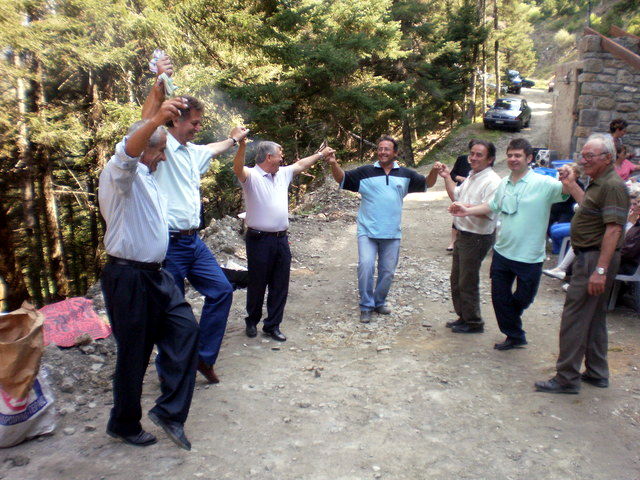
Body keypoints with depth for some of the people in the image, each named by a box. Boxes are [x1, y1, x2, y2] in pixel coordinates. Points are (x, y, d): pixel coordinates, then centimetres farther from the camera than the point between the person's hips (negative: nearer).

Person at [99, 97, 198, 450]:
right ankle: (124, 425, 23)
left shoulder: (146, 178, 19)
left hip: (155, 274, 9)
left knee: (185, 328, 1)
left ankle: (170, 410, 9)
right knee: (134, 353, 2)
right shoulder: (119, 172, -12)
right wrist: (157, 120, -53)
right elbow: (127, 153, -37)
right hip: (128, 277, -9)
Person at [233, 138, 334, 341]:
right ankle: (252, 322, 29)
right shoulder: (251, 176, -9)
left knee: (280, 286, 9)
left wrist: (321, 154, 36)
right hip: (259, 240, -6)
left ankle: (272, 325, 22)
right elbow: (238, 169, -30)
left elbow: (300, 164, 29)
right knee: (257, 284, 8)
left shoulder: (283, 174, 14)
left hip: (281, 239, 7)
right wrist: (242, 146, -47)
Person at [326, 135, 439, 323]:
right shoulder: (365, 172, -1)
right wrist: (334, 164, -25)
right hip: (367, 231, -3)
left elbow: (427, 184, 11)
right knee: (366, 265, -18)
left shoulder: (405, 174, 7)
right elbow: (342, 178, -4)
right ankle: (366, 305, -1)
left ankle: (379, 302, 33)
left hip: (392, 234, 3)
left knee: (387, 271, 11)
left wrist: (434, 171, -10)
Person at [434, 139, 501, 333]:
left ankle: (473, 323, 18)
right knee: (456, 279, 18)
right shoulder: (472, 177, 12)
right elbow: (456, 195, 24)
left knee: (468, 282, 1)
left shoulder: (492, 181, -19)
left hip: (477, 238, -10)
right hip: (463, 234, 10)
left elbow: (489, 212, -28)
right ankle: (463, 317, 34)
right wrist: (447, 177, 14)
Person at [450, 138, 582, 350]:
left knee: (523, 299, 12)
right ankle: (514, 336, 33)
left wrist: (571, 184, -48)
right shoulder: (504, 183, 6)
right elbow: (492, 206, 20)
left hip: (529, 257, -5)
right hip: (502, 252, 5)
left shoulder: (543, 183, -13)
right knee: (500, 298, 13)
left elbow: (565, 190, -27)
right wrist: (467, 210, 12)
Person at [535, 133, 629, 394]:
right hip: (589, 257, 11)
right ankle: (597, 373, 29)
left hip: (595, 258, -11)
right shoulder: (598, 184, 14)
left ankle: (567, 378, 1)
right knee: (594, 317, 17)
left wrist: (600, 270, -29)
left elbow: (613, 229, -26)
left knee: (574, 316, -7)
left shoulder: (612, 186, -17)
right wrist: (571, 184, 28)